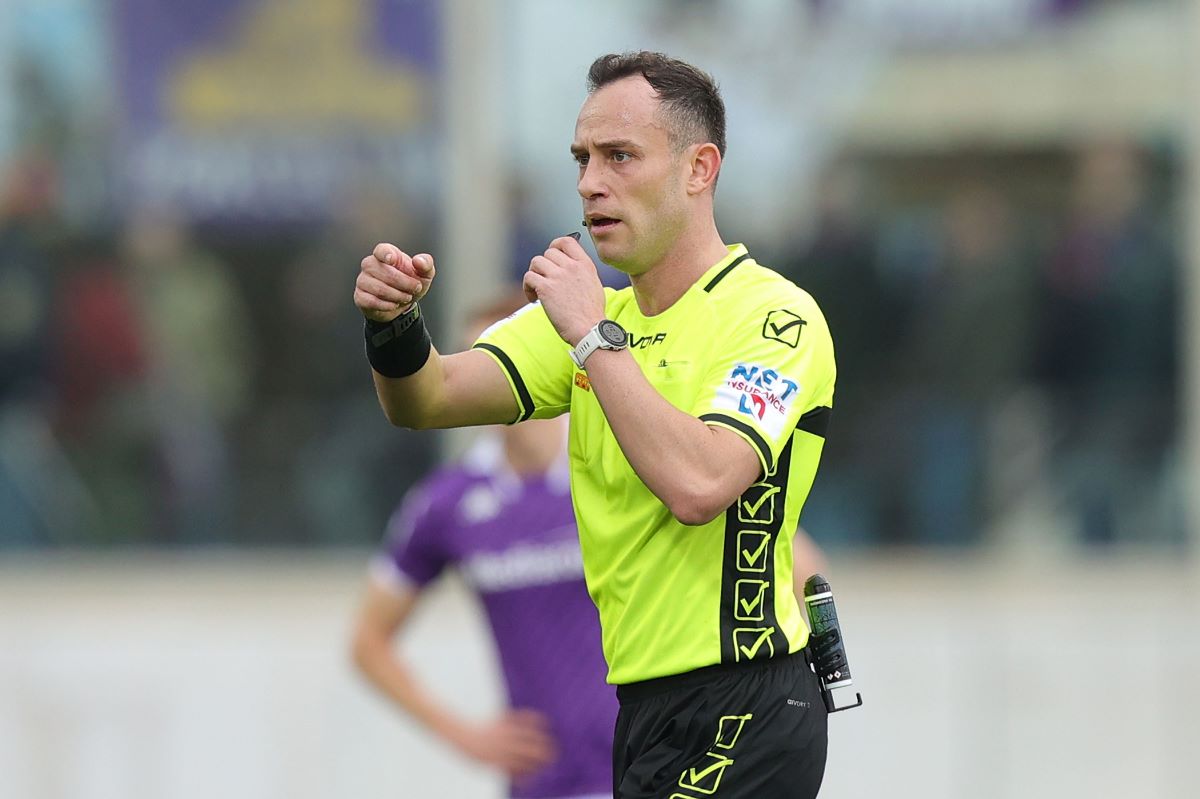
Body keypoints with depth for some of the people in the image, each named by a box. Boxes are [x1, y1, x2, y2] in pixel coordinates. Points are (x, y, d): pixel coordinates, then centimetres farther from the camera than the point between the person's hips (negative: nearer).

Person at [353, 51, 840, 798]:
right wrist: (396, 324, -18)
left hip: (740, 714, -8)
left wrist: (592, 334, -21)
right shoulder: (598, 315, 13)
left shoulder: (775, 315, -12)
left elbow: (697, 485, -27)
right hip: (645, 702, 8)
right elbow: (429, 400, 4)